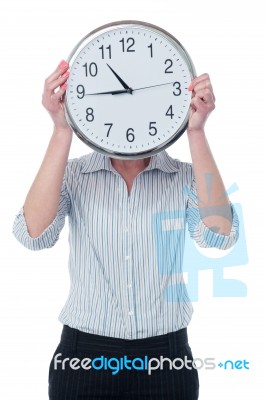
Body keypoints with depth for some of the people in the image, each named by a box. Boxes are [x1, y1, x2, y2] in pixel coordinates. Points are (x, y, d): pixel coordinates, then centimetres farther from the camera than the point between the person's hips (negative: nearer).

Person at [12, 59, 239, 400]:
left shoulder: (185, 177, -2)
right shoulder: (73, 174, -3)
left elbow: (218, 234, -20)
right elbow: (34, 234, -20)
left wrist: (196, 132, -24)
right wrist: (62, 129, -24)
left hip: (165, 356, 1)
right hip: (84, 354, 0)